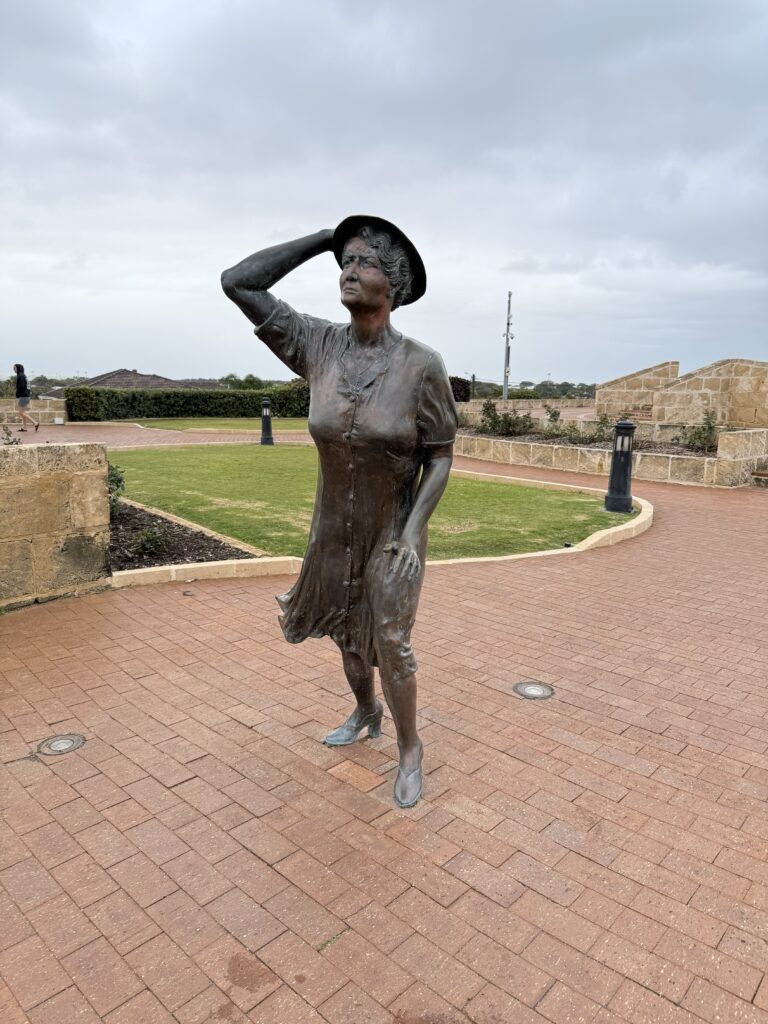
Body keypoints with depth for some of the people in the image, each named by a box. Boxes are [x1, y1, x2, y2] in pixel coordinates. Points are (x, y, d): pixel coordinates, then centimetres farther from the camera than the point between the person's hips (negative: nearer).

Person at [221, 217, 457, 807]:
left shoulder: (423, 365, -20)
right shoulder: (319, 347, -10)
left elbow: (442, 458, -13)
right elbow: (237, 283, -12)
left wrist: (414, 533, -22)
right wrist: (325, 238, -12)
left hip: (394, 527, -4)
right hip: (336, 525, 5)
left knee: (390, 646, -1)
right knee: (349, 630, 21)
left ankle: (410, 750, 27)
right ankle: (366, 714, 50)